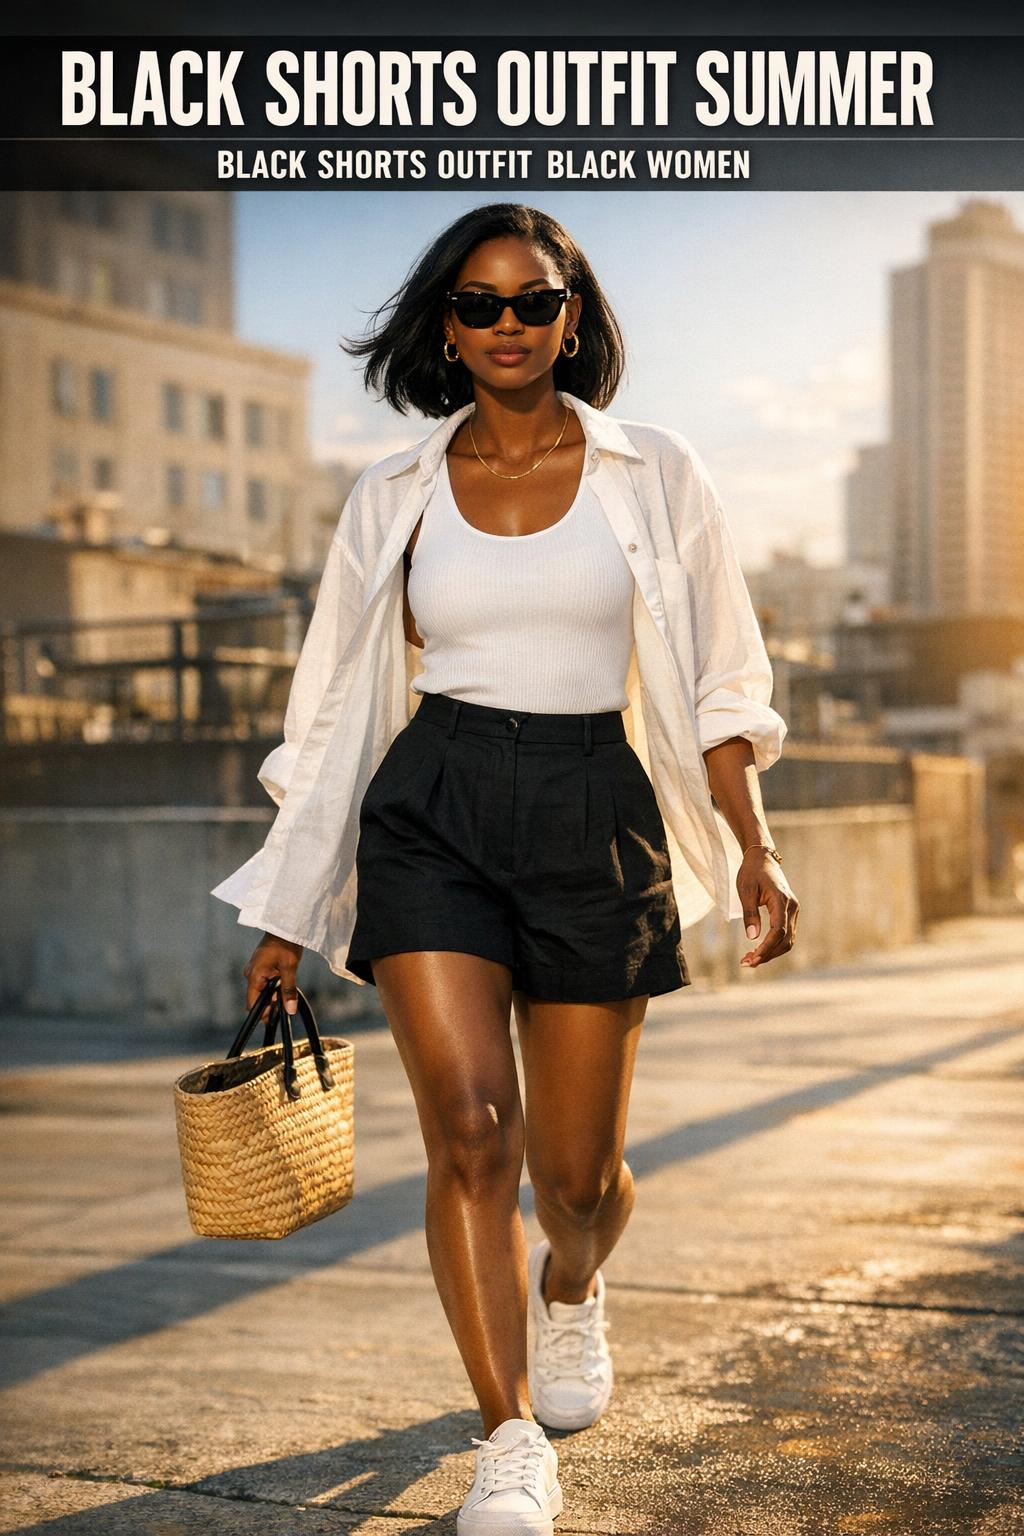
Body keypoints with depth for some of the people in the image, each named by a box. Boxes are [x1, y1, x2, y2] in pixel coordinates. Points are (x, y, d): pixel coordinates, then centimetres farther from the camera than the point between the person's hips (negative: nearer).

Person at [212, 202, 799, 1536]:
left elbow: (718, 685, 7)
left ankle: (570, 1291, 43)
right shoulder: (396, 499, 8)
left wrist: (753, 851, -5)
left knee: (579, 1170, 6)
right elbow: (342, 706, 11)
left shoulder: (654, 476, 5)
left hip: (596, 814, 0)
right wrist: (290, 911, 11)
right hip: (431, 809, 0)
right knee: (471, 1126, -16)